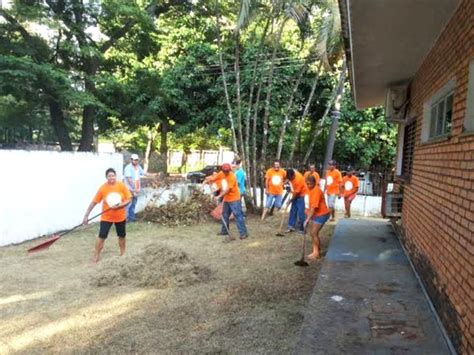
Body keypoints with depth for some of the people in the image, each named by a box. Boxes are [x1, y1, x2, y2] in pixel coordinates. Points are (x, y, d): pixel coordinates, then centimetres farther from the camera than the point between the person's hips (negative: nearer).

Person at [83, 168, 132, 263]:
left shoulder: (122, 186, -13)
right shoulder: (103, 188, -15)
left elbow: (129, 199, -9)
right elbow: (94, 202, -11)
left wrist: (120, 206, -27)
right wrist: (86, 216, -12)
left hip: (120, 216, 2)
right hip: (106, 217, -2)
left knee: (122, 236, 16)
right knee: (101, 236, -7)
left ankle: (123, 253, 36)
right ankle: (96, 256, 8)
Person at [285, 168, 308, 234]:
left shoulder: (298, 179, -33)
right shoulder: (291, 173, -12)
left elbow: (296, 192, -22)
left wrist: (291, 199, -11)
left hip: (301, 195, -8)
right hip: (296, 195, 8)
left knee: (300, 212, -8)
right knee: (293, 211, 8)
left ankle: (301, 228, 1)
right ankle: (291, 226, 14)